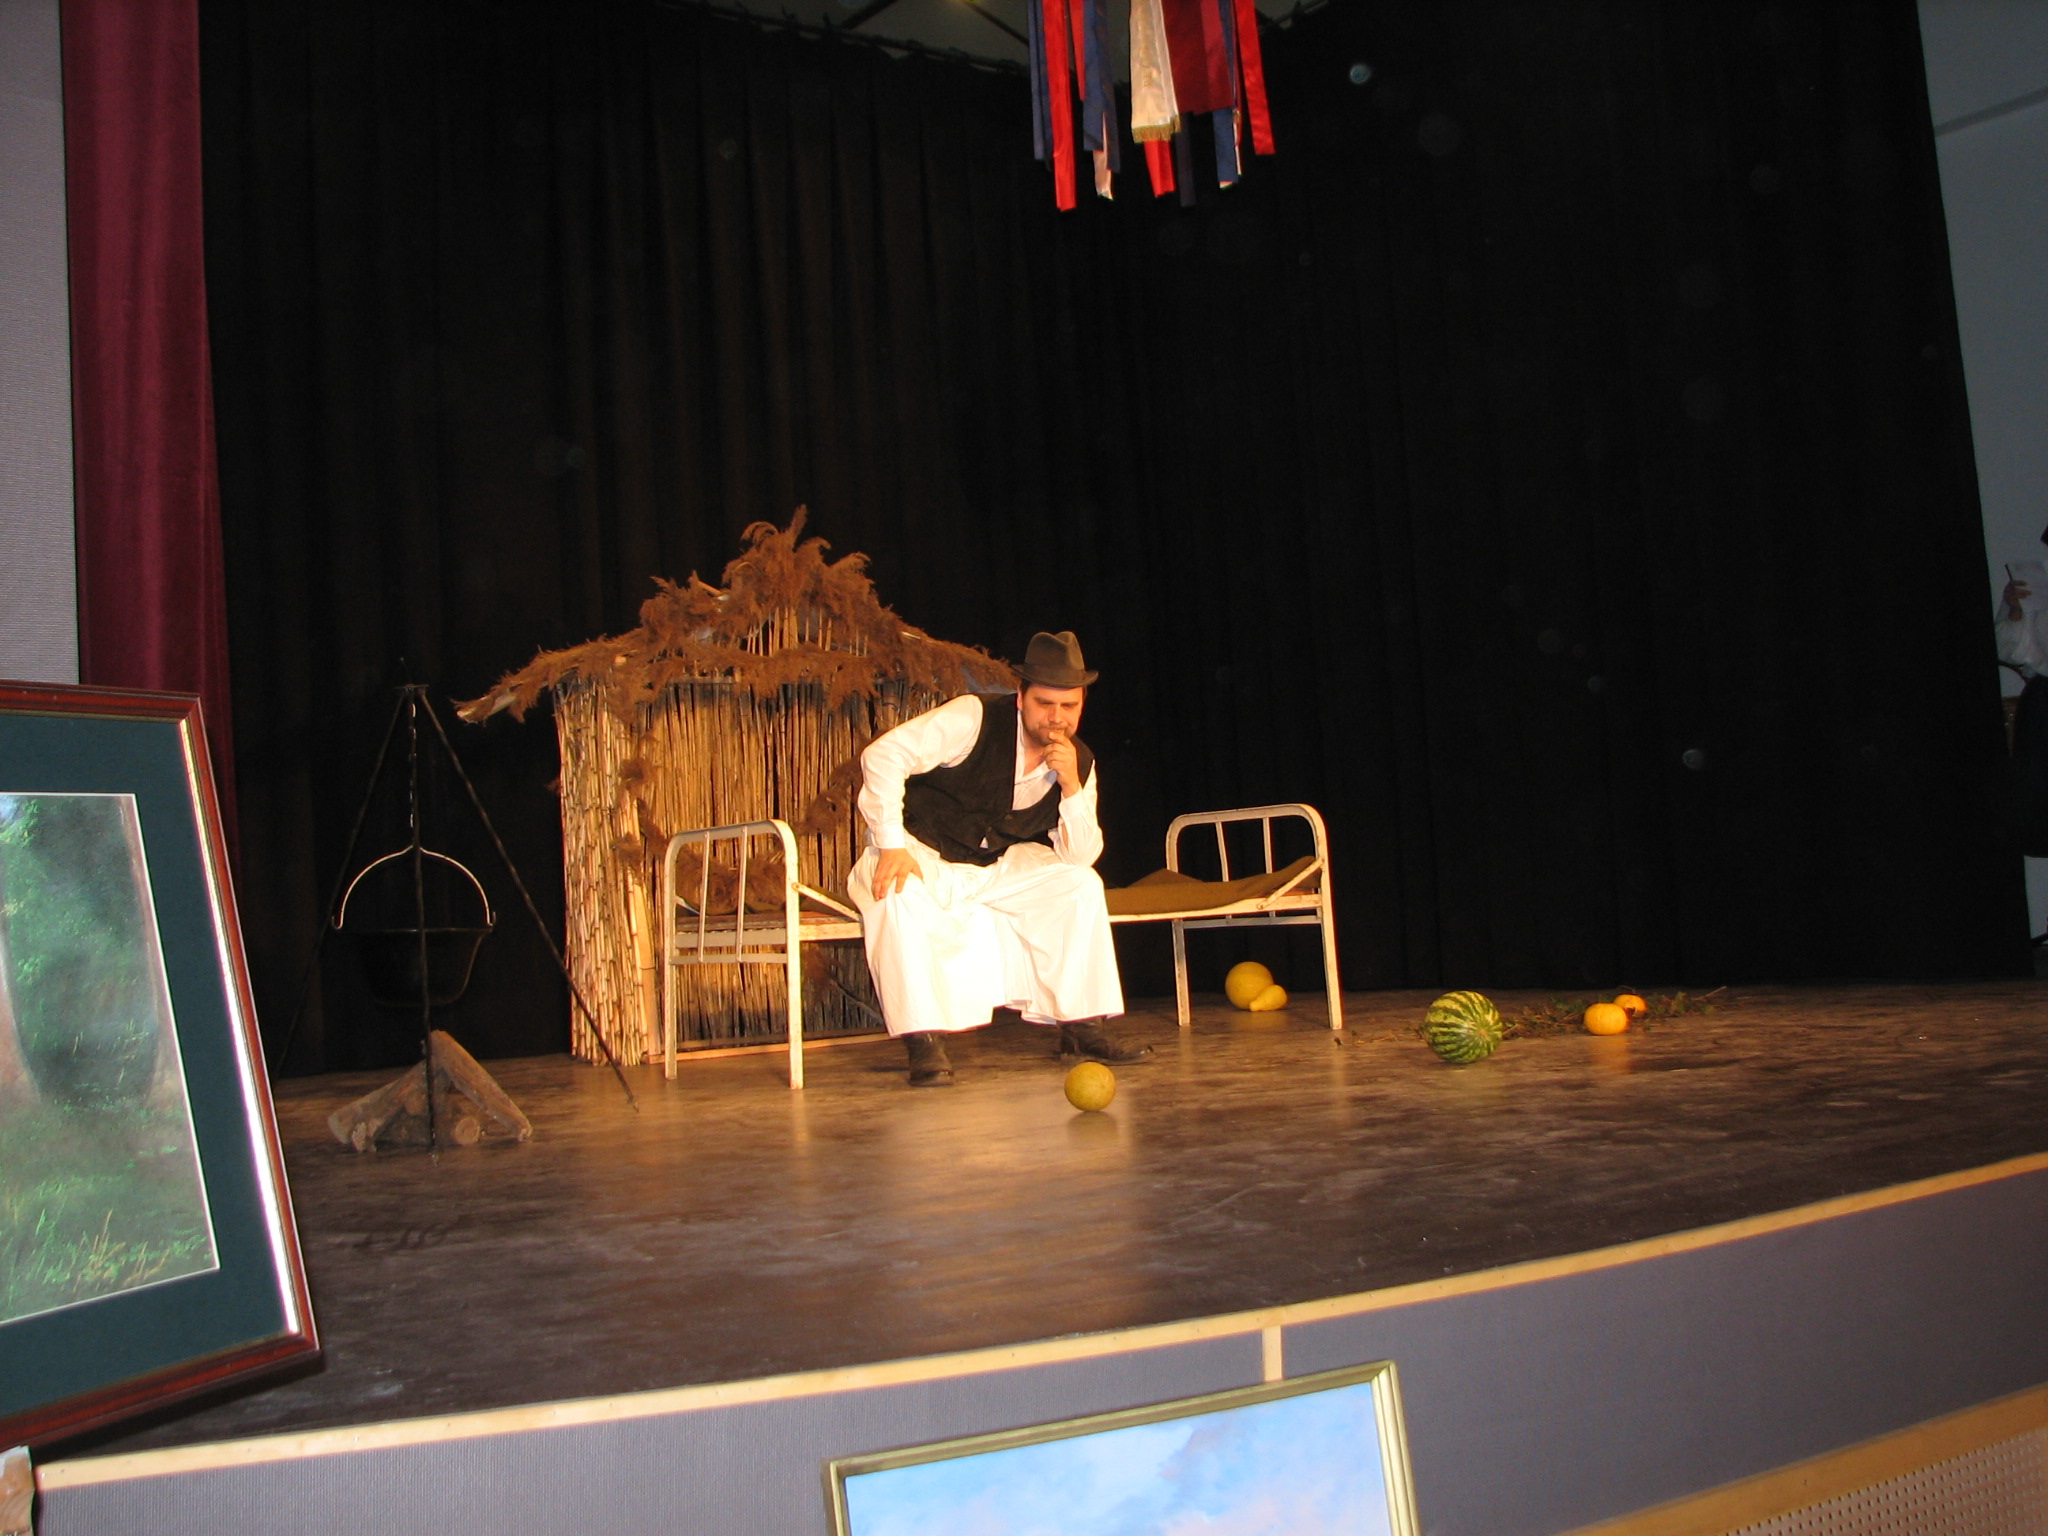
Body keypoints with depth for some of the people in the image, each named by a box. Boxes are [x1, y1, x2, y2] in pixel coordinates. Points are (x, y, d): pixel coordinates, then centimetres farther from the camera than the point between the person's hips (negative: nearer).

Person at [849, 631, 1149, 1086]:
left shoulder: (1080, 763, -3)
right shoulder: (975, 719, -20)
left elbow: (1081, 857, -5)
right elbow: (884, 754, -26)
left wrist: (1072, 787, -22)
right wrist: (891, 846, -32)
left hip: (994, 868, 5)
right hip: (921, 857, -5)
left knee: (1082, 884, -11)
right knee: (897, 893, -38)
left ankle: (1081, 1026, -4)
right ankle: (925, 1040, -31)